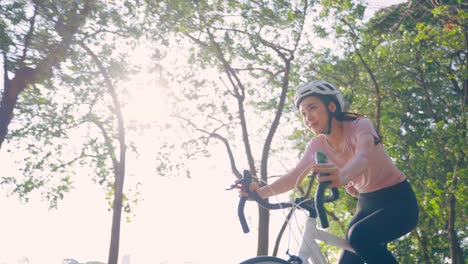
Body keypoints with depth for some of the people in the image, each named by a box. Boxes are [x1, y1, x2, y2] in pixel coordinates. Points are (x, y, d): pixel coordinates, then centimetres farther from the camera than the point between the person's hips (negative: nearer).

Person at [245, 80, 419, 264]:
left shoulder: (360, 125, -20)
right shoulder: (318, 144, -4)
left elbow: (363, 157, -41)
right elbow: (295, 176, -19)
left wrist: (342, 176, -65)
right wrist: (261, 192, -39)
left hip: (399, 201, -6)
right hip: (367, 204, 7)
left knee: (359, 235, -34)